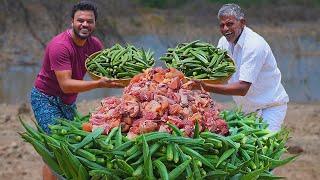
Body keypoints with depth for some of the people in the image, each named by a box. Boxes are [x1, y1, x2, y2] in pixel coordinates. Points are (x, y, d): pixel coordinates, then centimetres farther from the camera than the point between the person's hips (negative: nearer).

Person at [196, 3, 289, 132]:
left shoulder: (254, 45, -25)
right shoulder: (224, 42, 0)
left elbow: (242, 88, -31)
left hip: (270, 108, -7)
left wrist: (207, 87, -37)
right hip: (248, 109, 7)